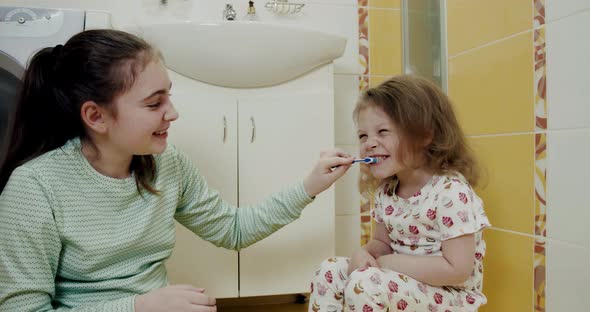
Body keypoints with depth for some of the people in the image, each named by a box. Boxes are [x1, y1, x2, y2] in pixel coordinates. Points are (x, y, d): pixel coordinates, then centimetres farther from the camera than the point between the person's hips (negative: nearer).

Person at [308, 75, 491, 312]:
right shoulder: (385, 191, 1)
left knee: (364, 284, -28)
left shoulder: (451, 191, -23)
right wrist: (364, 254, -13)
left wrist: (386, 263, -21)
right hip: (404, 286, 7)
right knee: (330, 271, -6)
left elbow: (457, 270, -25)